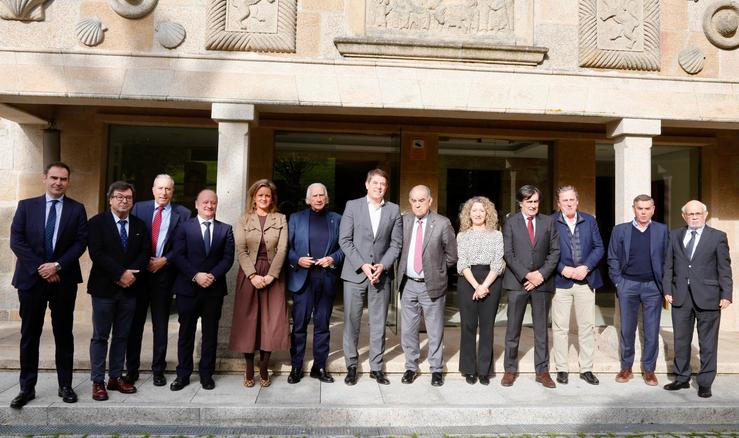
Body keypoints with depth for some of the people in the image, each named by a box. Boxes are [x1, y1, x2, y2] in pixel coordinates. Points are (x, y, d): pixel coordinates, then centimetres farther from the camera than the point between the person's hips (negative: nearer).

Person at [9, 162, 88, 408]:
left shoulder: (77, 209, 3)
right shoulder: (26, 206, 5)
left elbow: (81, 242, -4)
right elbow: (16, 241, -2)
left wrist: (57, 265, -15)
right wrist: (40, 267, -11)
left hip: (64, 279, 0)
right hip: (31, 278, 1)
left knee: (64, 334, 8)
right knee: (29, 335, 7)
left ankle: (65, 386, 17)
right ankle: (27, 388, 18)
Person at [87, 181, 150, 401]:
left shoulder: (140, 225, 9)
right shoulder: (97, 222, -2)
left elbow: (145, 253, 3)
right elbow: (96, 253, -12)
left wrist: (130, 274, -12)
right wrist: (120, 273, -17)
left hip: (129, 289, 4)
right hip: (104, 288, -4)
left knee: (122, 336, 10)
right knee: (100, 337, 3)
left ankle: (116, 377, 19)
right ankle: (98, 382, 11)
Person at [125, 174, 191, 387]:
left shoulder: (183, 214, 1)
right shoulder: (139, 208, 5)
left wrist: (164, 260, -11)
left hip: (164, 272, -1)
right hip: (138, 271, 1)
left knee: (161, 323, 8)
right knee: (135, 322, 7)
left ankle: (158, 369, 18)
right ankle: (132, 369, 19)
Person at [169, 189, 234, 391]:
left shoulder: (225, 229, 7)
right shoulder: (185, 227, 4)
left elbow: (228, 258, 0)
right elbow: (178, 255, -4)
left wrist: (212, 276, -14)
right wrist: (196, 276, -15)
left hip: (214, 289, 1)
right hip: (188, 288, -1)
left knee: (210, 333, 8)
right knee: (186, 333, 8)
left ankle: (206, 374, 19)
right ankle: (183, 374, 19)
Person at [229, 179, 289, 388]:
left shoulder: (280, 219, 6)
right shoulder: (244, 220, 6)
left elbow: (282, 249, -3)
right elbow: (240, 250, -2)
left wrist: (270, 275, -13)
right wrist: (253, 275, -14)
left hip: (273, 275, 0)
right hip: (248, 274, 0)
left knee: (271, 322, -2)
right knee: (247, 321, 2)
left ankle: (264, 369, 10)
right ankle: (249, 370, 12)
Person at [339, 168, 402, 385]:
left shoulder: (394, 210, 6)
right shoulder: (352, 206, 2)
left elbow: (396, 243, 5)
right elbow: (345, 240, -3)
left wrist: (383, 265, -9)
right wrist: (362, 265, -12)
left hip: (381, 274, 1)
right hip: (355, 273, -1)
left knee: (379, 323, 7)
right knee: (351, 321, 3)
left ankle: (376, 367, 18)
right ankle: (351, 366, 16)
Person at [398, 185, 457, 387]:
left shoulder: (442, 223, -9)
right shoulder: (403, 221, 0)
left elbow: (452, 255, 0)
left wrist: (436, 269, 2)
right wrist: (404, 267, 5)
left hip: (432, 285, -3)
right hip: (408, 284, 3)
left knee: (435, 331, 8)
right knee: (408, 330, 13)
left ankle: (436, 369, 24)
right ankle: (411, 367, 29)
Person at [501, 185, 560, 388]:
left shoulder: (549, 222, 7)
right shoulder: (511, 223, 2)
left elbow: (555, 251, 4)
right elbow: (508, 254, -3)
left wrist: (541, 274, -8)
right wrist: (526, 275, -11)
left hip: (542, 281, 2)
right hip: (517, 282, -1)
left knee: (541, 328, 8)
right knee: (513, 328, 3)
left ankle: (542, 371, 17)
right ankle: (510, 370, 14)